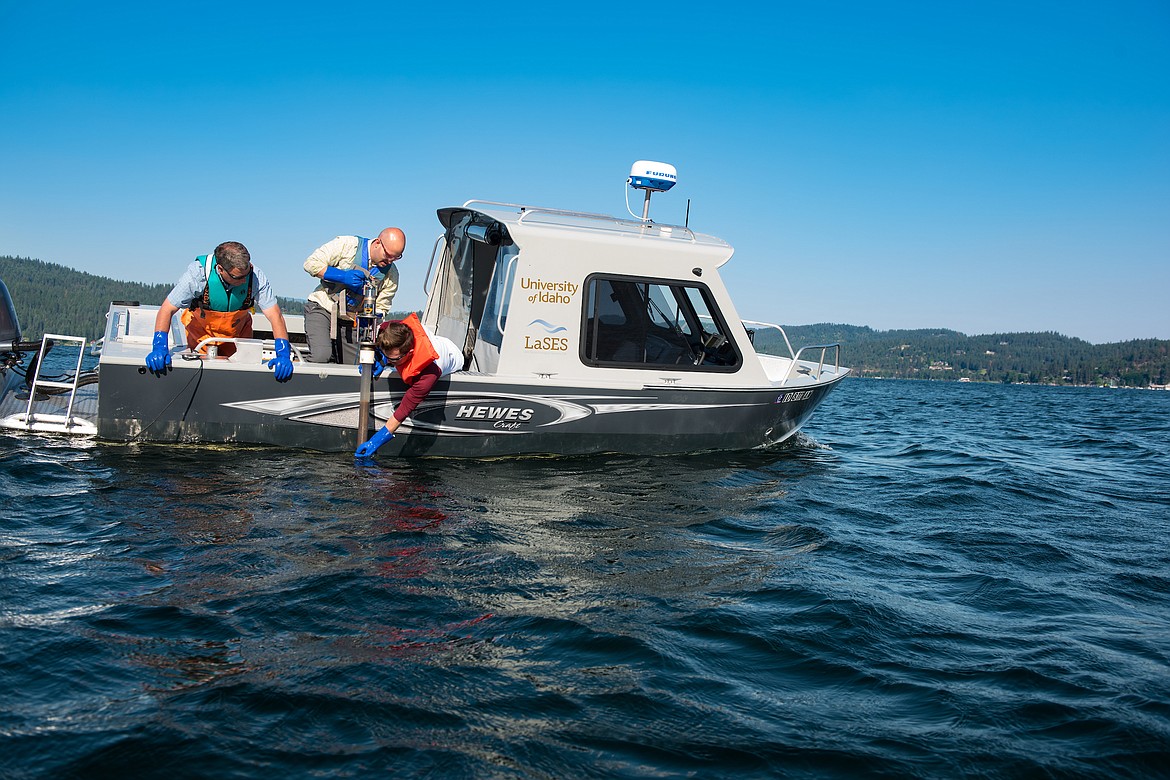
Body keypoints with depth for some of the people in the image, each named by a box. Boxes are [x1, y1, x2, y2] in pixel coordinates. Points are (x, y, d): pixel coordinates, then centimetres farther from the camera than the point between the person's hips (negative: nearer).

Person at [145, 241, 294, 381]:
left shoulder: (256, 276, -30)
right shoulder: (198, 274, -32)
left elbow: (275, 316, -28)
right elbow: (167, 310, -26)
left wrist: (283, 354, -42)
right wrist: (159, 347, -40)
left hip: (238, 332, 1)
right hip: (201, 331, -1)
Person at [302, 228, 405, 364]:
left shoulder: (391, 275, -3)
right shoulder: (347, 244, -12)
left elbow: (380, 308, 2)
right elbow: (311, 263, -11)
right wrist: (343, 276, -22)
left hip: (351, 322, 4)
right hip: (322, 308, -4)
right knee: (321, 356, -24)